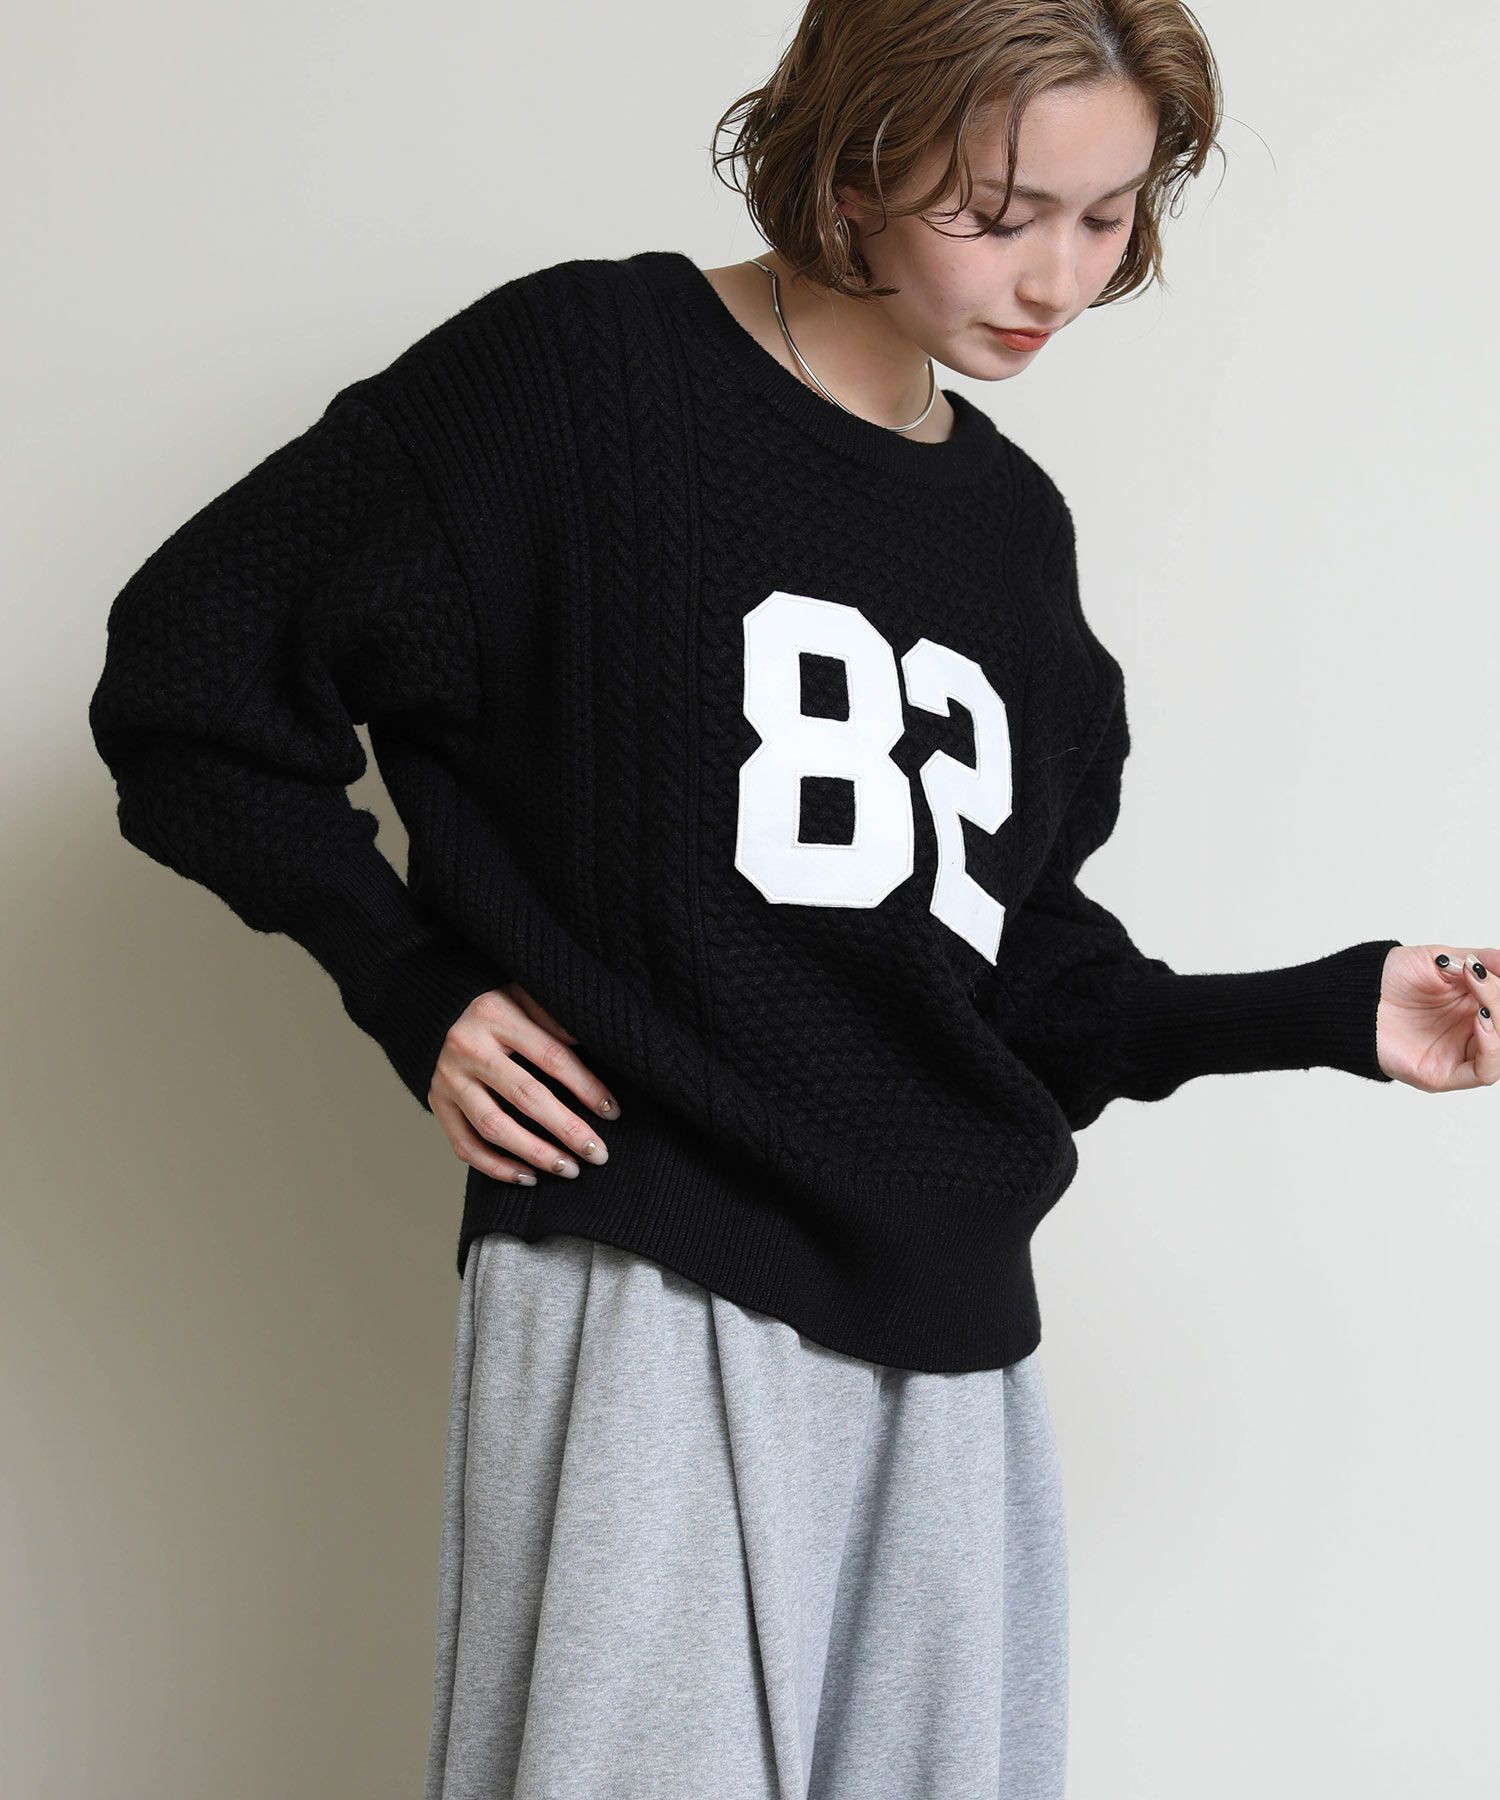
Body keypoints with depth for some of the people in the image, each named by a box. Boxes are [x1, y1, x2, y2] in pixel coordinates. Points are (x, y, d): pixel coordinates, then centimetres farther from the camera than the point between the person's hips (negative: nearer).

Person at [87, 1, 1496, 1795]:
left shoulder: (1016, 524, 15)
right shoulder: (585, 368, -4)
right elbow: (188, 677, -1)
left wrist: (1338, 1013, 6)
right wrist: (416, 991, -6)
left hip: (951, 1337, 6)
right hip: (649, 1300, -6)